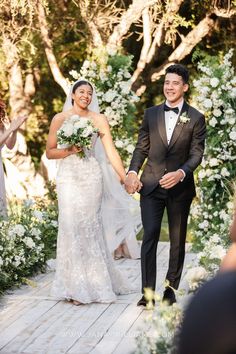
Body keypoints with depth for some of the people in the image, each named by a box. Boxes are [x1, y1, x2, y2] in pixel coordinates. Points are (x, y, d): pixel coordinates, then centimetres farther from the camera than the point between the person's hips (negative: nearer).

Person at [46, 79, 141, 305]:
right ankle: (76, 286, 4)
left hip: (92, 177, 1)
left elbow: (111, 152, -1)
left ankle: (93, 282, 14)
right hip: (69, 177, 0)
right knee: (71, 227, -4)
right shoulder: (60, 119, 4)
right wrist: (69, 150, -13)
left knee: (90, 227, 2)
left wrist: (125, 177, -8)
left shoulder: (99, 119, 4)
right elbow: (49, 152, 4)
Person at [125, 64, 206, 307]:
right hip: (151, 185, 1)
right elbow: (141, 148, 9)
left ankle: (171, 289, 21)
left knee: (177, 239, 9)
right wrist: (132, 172, -6)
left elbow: (196, 154, -4)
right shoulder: (151, 114, 8)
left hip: (180, 187, -1)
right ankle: (147, 292, -7)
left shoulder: (196, 118, 0)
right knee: (149, 236, -8)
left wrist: (181, 173, -21)